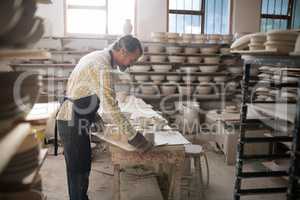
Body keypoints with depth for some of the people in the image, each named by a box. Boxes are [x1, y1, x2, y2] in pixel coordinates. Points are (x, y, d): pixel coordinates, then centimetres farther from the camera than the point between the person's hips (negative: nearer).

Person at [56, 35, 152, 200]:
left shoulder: (97, 57, 9)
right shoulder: (102, 67, -23)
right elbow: (111, 107, -29)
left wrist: (95, 116, 16)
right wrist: (133, 136, -25)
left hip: (73, 120, 10)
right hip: (73, 124, -10)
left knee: (81, 168, 19)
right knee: (79, 171, 2)